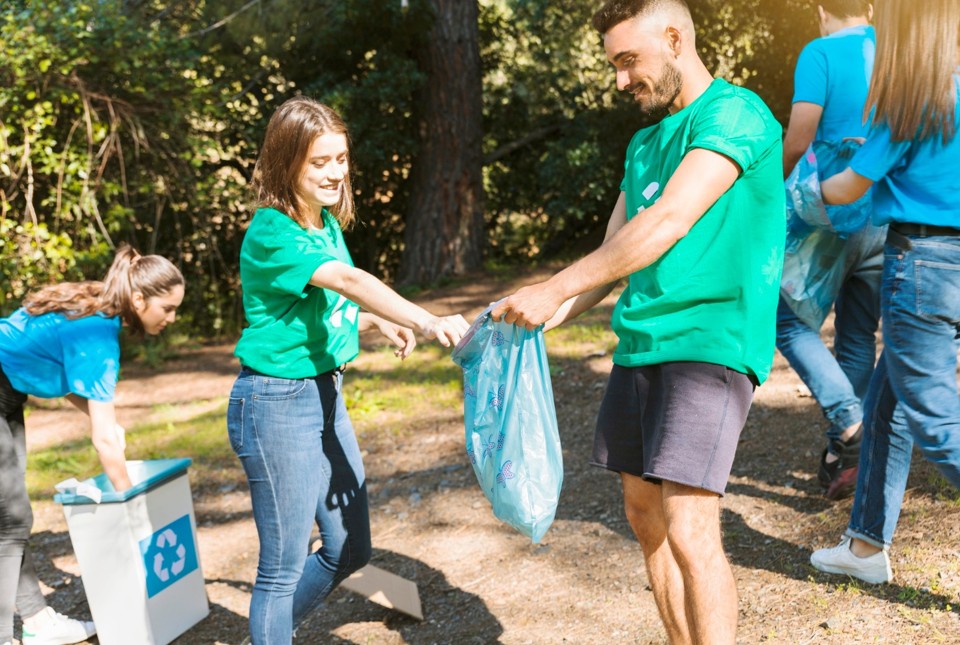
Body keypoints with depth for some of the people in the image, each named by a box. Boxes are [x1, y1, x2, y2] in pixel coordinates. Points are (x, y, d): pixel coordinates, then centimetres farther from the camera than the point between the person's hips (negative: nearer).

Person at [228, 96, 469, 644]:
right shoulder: (271, 235, -19)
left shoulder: (327, 223, 6)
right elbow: (349, 281, -36)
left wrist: (379, 321, 4)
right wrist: (427, 322, -48)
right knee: (285, 566, 3)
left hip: (325, 394, 9)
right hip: (278, 404, -9)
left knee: (350, 550, 17)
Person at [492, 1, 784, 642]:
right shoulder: (644, 142, 19)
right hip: (640, 344, 9)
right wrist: (536, 320, 5)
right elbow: (613, 254, 18)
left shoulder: (735, 114, -8)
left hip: (710, 342, -8)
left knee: (689, 530, -15)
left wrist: (554, 290, -19)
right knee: (644, 514, 13)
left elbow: (668, 223, -20)